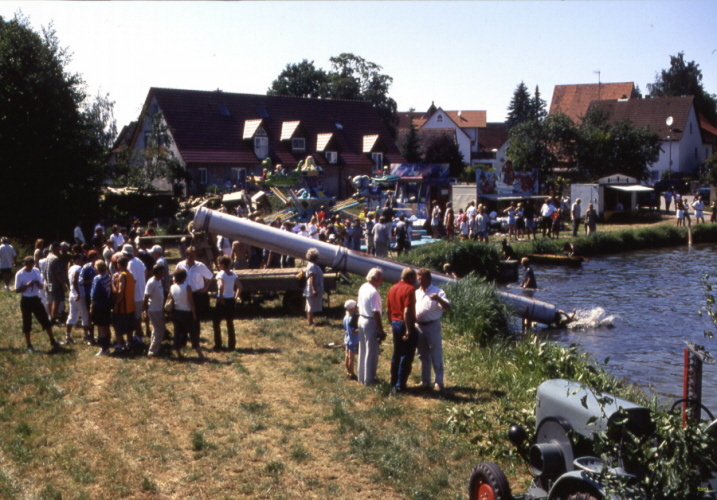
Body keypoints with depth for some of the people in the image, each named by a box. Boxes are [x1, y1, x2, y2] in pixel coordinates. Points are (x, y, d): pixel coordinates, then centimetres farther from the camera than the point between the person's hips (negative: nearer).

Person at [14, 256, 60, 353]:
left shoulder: (36, 271, 2)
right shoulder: (19, 274, -9)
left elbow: (41, 287, 9)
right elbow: (17, 290, -8)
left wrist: (38, 284, -15)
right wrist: (27, 285, -23)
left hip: (36, 299, 3)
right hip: (25, 300, -3)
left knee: (45, 320, 1)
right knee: (27, 323, 5)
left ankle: (53, 342, 9)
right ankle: (29, 345, 16)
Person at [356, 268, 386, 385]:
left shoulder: (362, 288, 4)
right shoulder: (373, 292, -23)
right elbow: (376, 313, -23)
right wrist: (381, 330, -17)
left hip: (362, 320, 9)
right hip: (371, 322, -9)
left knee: (362, 350, 17)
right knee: (371, 352, 3)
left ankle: (361, 377, 27)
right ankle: (369, 379, 11)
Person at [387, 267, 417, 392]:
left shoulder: (392, 289, 10)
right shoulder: (409, 289, -15)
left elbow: (387, 310, 12)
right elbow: (407, 311, -23)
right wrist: (408, 331, -21)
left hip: (395, 323, 8)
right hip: (405, 325, -8)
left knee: (396, 354, 17)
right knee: (406, 356, 0)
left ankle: (394, 382, 22)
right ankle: (400, 385, 1)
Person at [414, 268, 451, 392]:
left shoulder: (437, 292, -7)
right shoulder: (416, 293, 11)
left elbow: (448, 308, -16)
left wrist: (438, 299, -33)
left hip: (432, 326, -6)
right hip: (419, 326, 6)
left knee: (436, 356, -2)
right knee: (423, 356, 13)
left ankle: (439, 382, 4)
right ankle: (425, 381, 21)